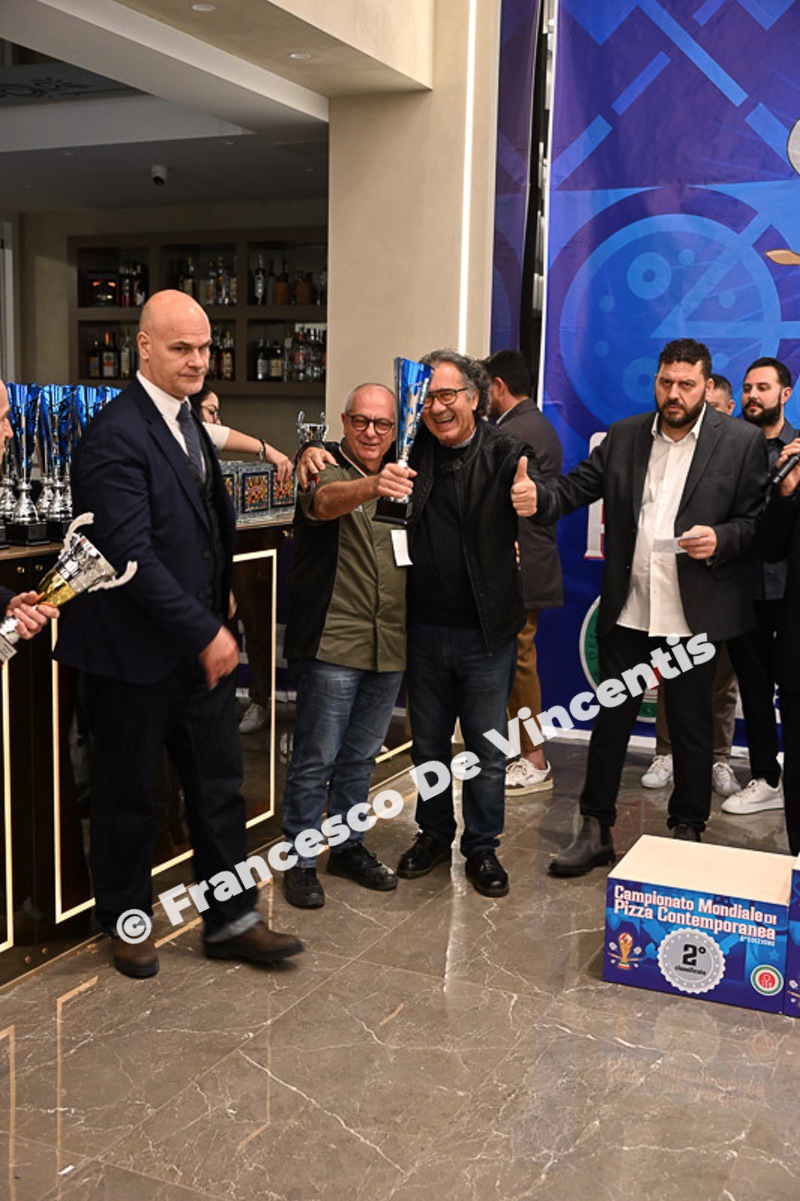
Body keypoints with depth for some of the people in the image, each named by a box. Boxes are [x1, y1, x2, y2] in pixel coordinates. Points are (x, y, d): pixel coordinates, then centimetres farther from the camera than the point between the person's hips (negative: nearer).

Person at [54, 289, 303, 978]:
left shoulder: (190, 423, 11)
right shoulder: (116, 436, -17)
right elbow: (131, 555, -23)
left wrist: (218, 607, 10)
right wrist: (206, 632, -20)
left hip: (201, 644, 8)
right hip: (136, 654, -8)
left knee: (219, 785, 13)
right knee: (127, 796, 10)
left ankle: (231, 921, 26)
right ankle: (126, 925, 28)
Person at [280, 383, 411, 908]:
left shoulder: (401, 480, 14)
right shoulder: (326, 470, -7)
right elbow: (327, 501, -31)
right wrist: (373, 486, -51)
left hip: (388, 647, 6)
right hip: (331, 645, -6)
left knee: (361, 757, 17)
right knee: (317, 758, 1)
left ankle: (348, 847, 30)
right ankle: (301, 860, 13)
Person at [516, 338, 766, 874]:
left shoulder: (742, 442, -2)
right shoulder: (624, 436, 7)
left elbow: (758, 521, -1)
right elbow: (578, 486, 1)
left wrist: (721, 539, -20)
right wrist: (539, 498, -19)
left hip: (693, 617, -2)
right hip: (626, 611, 3)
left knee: (691, 728, 10)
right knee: (610, 720, 10)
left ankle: (688, 834, 28)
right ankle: (595, 833, 23)